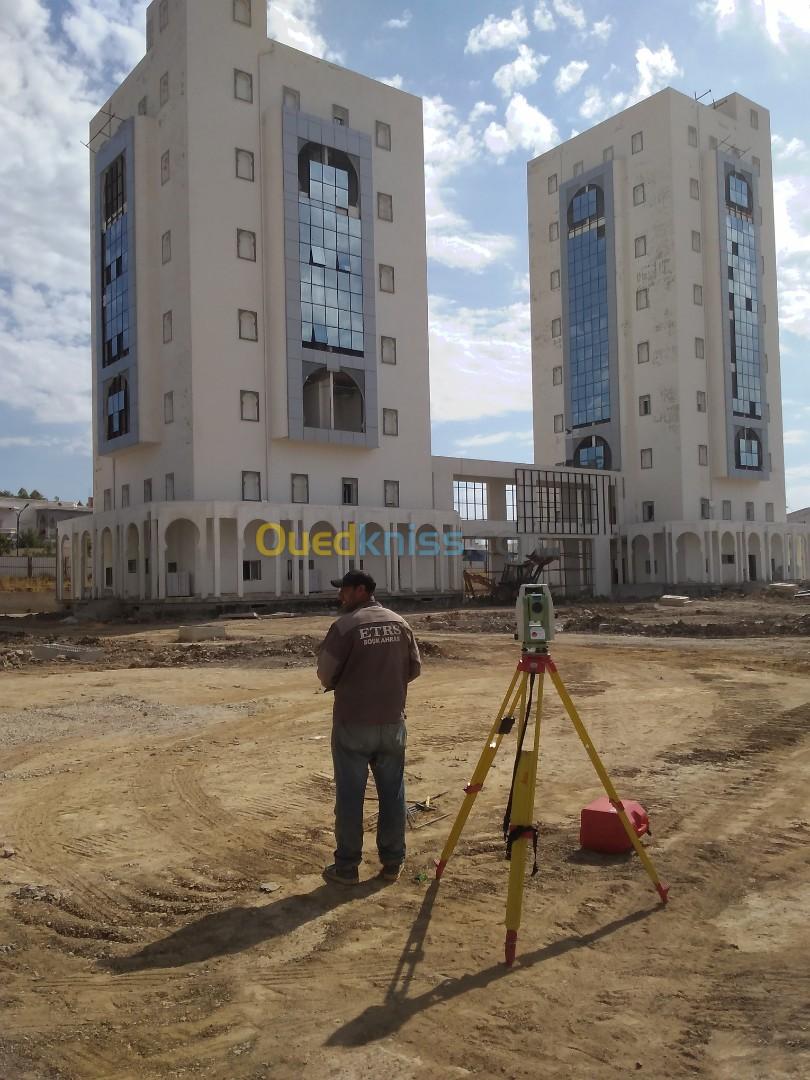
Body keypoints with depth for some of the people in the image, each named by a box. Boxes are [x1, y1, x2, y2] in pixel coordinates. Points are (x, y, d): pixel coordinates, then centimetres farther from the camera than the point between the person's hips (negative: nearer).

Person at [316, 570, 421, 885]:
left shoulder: (344, 626, -13)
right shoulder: (400, 623, 3)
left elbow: (325, 675, -8)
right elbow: (415, 668, 8)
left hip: (353, 723, -4)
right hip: (392, 722, 4)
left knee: (350, 795, 6)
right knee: (392, 793, 12)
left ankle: (347, 867, 14)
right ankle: (392, 863, 20)